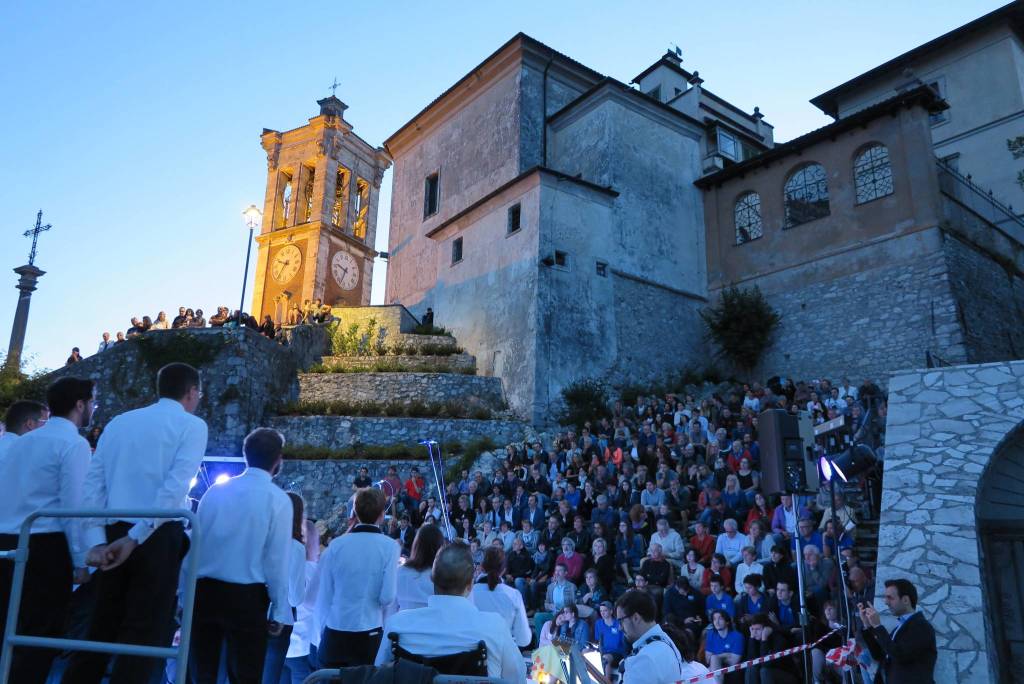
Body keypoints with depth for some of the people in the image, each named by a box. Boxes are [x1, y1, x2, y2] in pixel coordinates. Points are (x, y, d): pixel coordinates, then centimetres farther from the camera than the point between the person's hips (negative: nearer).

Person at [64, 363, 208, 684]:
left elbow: (92, 483, 7)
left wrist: (96, 540, 1)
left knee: (101, 628, 16)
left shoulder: (118, 422, 16)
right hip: (158, 536, -5)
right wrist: (136, 537, -13)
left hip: (113, 536, 5)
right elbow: (176, 486, -14)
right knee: (145, 633, 3)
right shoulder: (192, 425, 0)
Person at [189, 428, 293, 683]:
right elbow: (277, 560, -9)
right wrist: (280, 610, -1)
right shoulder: (278, 499, -8)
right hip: (247, 596, -4)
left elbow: (194, 546, 7)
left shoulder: (215, 490, 5)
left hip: (203, 591, 4)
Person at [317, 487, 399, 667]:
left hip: (334, 631, 2)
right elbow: (387, 597, -13)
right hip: (369, 633, -2)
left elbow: (324, 594, 3)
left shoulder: (336, 544, -2)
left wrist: (324, 626, 16)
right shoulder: (389, 546, -9)